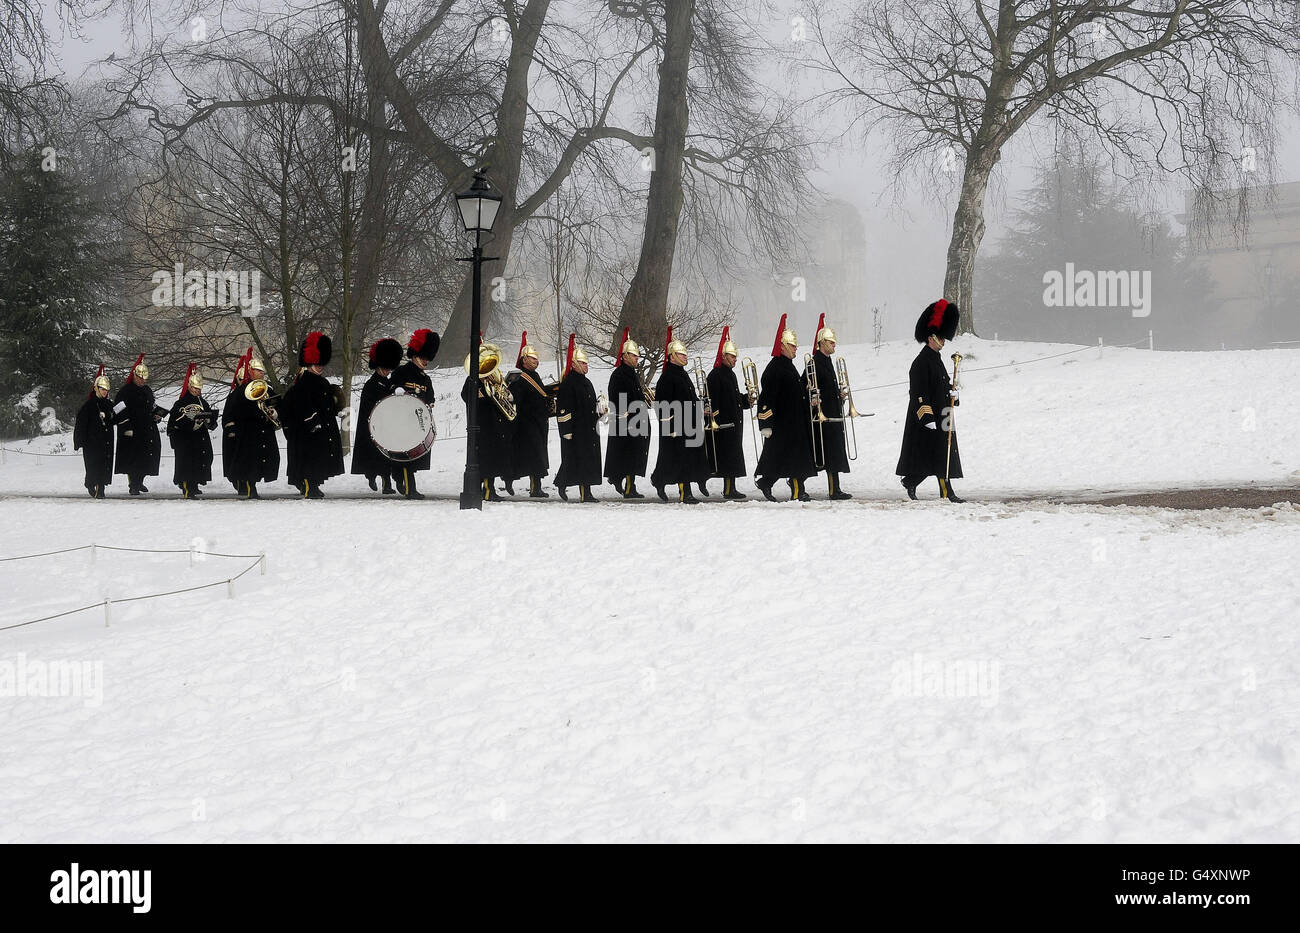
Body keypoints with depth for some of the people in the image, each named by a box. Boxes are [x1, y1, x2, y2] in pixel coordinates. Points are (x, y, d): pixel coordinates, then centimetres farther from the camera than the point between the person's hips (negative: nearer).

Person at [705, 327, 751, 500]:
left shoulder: (730, 374, 19)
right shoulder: (716, 374, -12)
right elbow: (712, 399, -18)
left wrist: (746, 399, 9)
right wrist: (715, 420, -23)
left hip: (734, 422, 10)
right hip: (724, 423, -10)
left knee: (734, 456, 10)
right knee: (728, 455, -10)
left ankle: (730, 489, 15)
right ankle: (728, 490, -9)